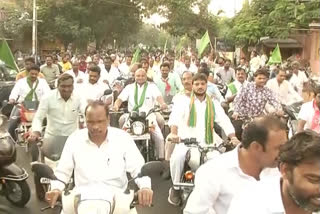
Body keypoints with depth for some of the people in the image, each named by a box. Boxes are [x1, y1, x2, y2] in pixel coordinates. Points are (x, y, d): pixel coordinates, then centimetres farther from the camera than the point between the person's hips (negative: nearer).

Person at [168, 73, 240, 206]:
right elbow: (175, 117, -13)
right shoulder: (184, 101, 4)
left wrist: (233, 137, -15)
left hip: (206, 143, 3)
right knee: (177, 158, -29)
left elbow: (224, 121, 4)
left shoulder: (214, 104, 14)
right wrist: (174, 133, -33)